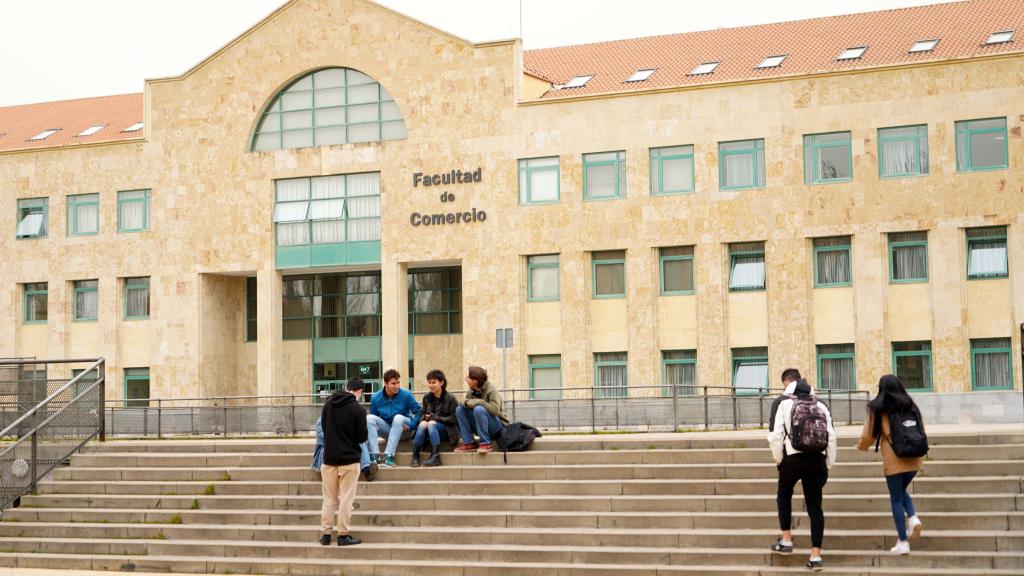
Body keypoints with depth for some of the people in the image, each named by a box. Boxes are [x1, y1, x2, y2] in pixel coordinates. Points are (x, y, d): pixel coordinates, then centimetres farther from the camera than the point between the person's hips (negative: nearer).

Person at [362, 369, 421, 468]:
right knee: (369, 418, -22)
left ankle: (389, 455, -40)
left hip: (403, 430, -3)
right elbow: (373, 419, 5)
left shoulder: (406, 395, -11)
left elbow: (419, 412, -10)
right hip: (387, 429, 3)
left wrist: (411, 426, -22)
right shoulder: (376, 398, -4)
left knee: (398, 417, -34)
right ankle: (374, 455, -35)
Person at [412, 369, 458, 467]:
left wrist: (436, 418, -17)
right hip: (431, 429, 4)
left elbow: (453, 419, -7)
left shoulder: (450, 398, -3)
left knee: (431, 424, -34)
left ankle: (435, 457, -40)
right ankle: (415, 457, -34)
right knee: (422, 425, -30)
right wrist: (424, 418, -7)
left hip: (446, 431, -4)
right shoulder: (426, 397, 12)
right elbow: (422, 414, 18)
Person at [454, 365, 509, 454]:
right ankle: (469, 443, -8)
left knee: (479, 409, -33)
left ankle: (485, 443, -24)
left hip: (498, 426, -7)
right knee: (459, 409, -7)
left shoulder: (491, 390, -19)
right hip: (481, 426, 7)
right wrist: (466, 402, -17)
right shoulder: (471, 391, 2)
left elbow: (495, 409, -32)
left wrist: (476, 402, -25)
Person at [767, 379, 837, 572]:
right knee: (815, 505, 5)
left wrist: (778, 458, 8)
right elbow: (832, 437, 7)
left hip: (793, 458, -2)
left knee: (784, 495, 23)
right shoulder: (821, 406, 12)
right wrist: (828, 463, 13)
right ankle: (816, 555, 2)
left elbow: (777, 435, -4)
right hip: (817, 460, 3)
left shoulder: (785, 404, 4)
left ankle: (786, 540, 21)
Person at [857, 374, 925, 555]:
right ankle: (913, 517, -2)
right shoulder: (910, 405, 7)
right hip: (913, 458, 4)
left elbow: (869, 433, 2)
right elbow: (921, 431, 11)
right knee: (902, 491, 25)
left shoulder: (878, 408, -3)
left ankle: (903, 543, 3)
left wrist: (861, 446, 24)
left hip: (893, 460, -4)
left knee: (896, 499, 5)